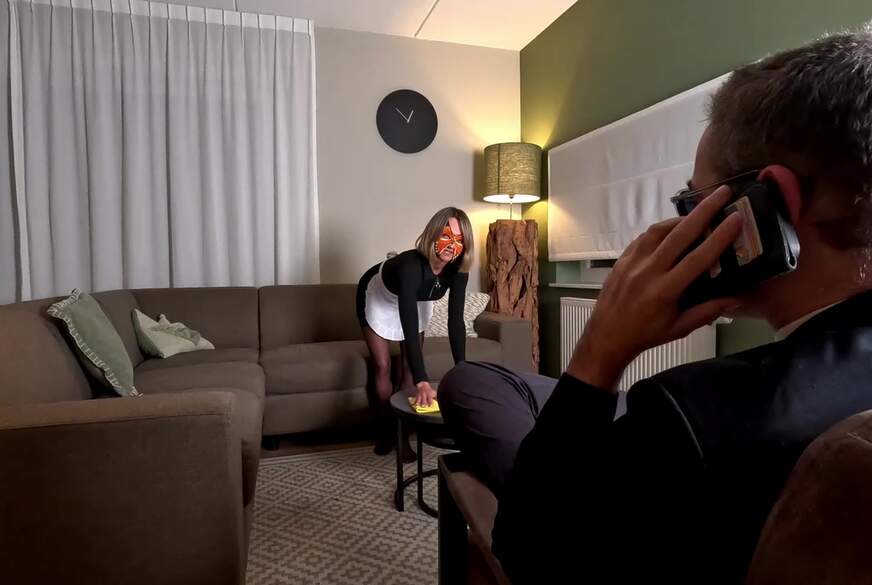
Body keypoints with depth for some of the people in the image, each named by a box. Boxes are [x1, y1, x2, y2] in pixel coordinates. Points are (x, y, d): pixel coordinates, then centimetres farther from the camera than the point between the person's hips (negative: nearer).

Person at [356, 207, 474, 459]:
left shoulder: (458, 268, -29)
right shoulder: (411, 265, -45)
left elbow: (455, 319, -28)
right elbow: (409, 325, -52)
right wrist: (422, 382, -59)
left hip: (417, 302, 4)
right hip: (378, 299, -4)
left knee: (408, 366, 2)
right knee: (383, 367, -1)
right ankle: (385, 431, 19)